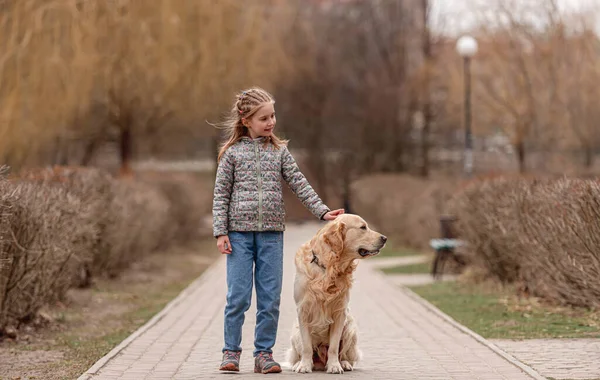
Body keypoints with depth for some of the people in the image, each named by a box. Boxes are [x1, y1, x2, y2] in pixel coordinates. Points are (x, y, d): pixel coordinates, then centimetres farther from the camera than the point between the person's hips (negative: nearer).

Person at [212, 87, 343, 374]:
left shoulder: (279, 151, 9)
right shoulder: (232, 153, 3)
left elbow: (299, 184, 7)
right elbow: (221, 194, 2)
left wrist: (322, 210, -4)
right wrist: (220, 232, -5)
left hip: (272, 233, 2)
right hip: (239, 232, -2)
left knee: (270, 298, 2)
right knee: (238, 296, -3)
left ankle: (264, 353, 10)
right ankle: (231, 351, 8)